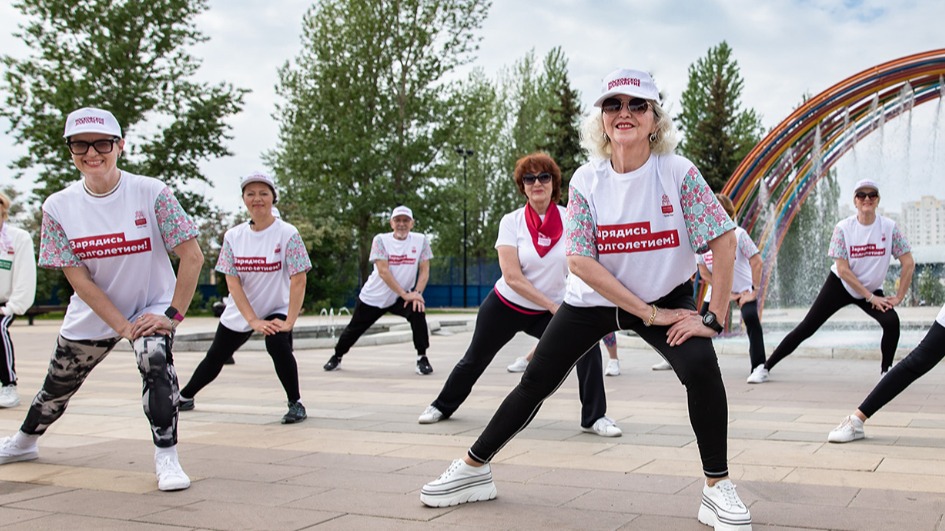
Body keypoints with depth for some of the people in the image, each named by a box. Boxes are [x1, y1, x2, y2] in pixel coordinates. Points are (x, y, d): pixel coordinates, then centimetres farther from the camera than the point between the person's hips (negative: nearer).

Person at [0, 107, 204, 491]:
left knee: (155, 358, -31)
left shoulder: (152, 193, -18)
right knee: (58, 385, 18)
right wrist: (123, 326, -18)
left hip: (151, 307, -3)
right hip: (91, 315, 3)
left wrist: (173, 314, -21)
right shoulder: (58, 207, -10)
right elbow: (78, 278, -11)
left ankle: (166, 457, -20)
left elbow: (192, 256, -17)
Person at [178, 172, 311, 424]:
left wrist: (289, 321, -25)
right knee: (215, 356, 17)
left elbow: (298, 281, -18)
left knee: (277, 343, -32)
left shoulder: (287, 234, -16)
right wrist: (253, 320, -19)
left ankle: (296, 403, -13)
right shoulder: (233, 236, -6)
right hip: (239, 313, 4)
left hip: (277, 311, -4)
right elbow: (232, 281, -9)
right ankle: (185, 397, 44)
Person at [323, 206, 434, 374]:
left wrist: (416, 293, -24)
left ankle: (422, 358, -12)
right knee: (354, 328, 11)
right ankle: (337, 356, 39)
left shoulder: (421, 240, -8)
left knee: (418, 311, -27)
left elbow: (424, 270, -7)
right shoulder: (381, 240, -14)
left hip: (402, 296, 1)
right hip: (372, 297, 0)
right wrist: (405, 294, -26)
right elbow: (383, 272, -21)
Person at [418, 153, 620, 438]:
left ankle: (594, 417, -6)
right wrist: (553, 306, -22)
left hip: (548, 311, 1)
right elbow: (512, 278, -20)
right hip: (505, 306, -1)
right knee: (475, 359, 13)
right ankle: (443, 406, 40)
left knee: (588, 344, -20)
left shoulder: (570, 219, -9)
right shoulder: (511, 222, -13)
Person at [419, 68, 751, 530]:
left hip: (668, 297, -1)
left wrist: (714, 318, -22)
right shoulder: (586, 180, -13)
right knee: (535, 382, 3)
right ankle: (474, 469, 21)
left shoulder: (678, 173, -18)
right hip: (592, 301, 2)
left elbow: (723, 241, -17)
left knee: (701, 366, -27)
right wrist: (649, 313, -21)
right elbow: (579, 260, -18)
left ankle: (717, 487, -9)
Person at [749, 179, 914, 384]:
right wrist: (870, 297, -18)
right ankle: (765, 368, 4)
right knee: (806, 328, -5)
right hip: (840, 285, -1)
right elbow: (843, 270, -18)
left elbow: (908, 263, -9)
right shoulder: (843, 228, -16)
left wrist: (899, 297, -12)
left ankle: (885, 371, -5)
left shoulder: (890, 227, -13)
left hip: (872, 289, 1)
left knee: (892, 321, -25)